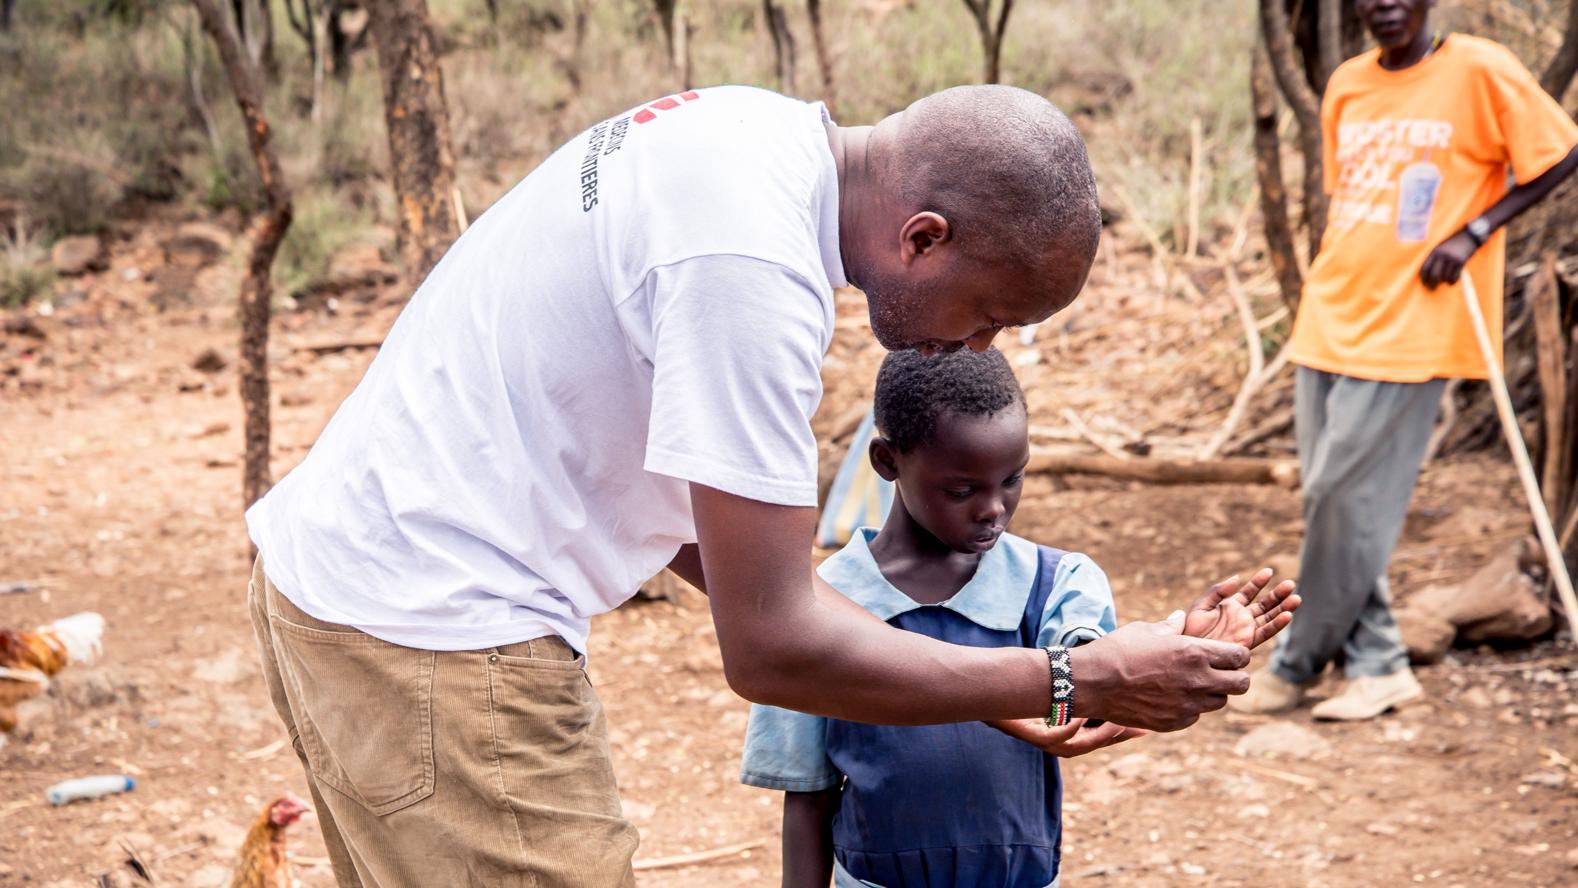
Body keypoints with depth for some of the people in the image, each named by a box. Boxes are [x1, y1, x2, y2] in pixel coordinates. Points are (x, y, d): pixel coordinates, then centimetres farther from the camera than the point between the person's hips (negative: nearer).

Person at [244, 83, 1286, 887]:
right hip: (434, 633, -10)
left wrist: (900, 648, 8)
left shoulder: (756, 136, 4)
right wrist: (1077, 683, -14)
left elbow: (684, 498, 12)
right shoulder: (753, 266, -26)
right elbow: (771, 648, -21)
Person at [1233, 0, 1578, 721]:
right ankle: (1377, 666, 15)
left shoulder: (1479, 70, -6)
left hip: (1408, 330, -6)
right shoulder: (1346, 86, 12)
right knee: (1331, 501, 5)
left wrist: (1472, 233, -11)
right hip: (1327, 323, 6)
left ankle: (1297, 664, 8)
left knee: (1347, 499, -5)